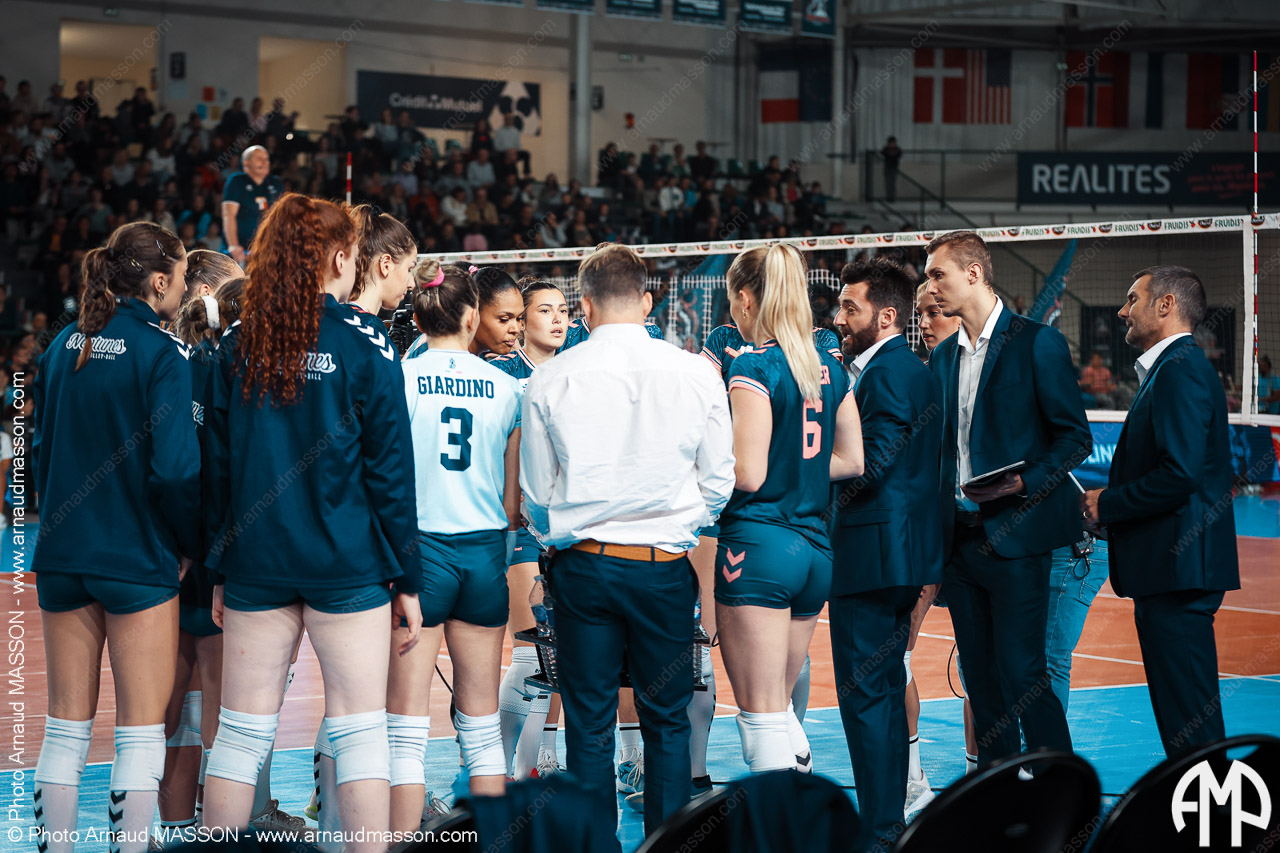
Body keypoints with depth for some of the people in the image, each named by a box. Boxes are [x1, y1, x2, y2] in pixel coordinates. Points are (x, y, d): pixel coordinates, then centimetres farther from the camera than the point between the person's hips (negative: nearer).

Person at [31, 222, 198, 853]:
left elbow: (42, 447, 14)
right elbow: (174, 468, -18)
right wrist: (193, 545, -4)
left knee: (65, 729, 12)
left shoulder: (64, 346, 7)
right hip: (139, 558, -6)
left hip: (61, 556, 6)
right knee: (141, 732, 2)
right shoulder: (162, 354, -12)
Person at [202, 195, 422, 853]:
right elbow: (390, 471, -5)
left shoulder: (239, 345, 5)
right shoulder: (364, 347, -6)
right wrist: (407, 580, 1)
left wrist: (219, 572, 14)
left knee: (241, 731, 8)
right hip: (346, 566, -3)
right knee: (358, 731, 1)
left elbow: (216, 464, 8)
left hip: (255, 561, 3)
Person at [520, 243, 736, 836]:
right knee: (667, 721, 10)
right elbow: (719, 482, 5)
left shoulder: (550, 380, -2)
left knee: (588, 725, 6)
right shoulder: (695, 375, -2)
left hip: (582, 562, 0)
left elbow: (534, 493, 6)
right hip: (664, 566, 0)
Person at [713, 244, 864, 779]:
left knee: (762, 715, -4)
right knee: (781, 705, 18)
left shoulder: (753, 368, -12)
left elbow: (748, 474, -16)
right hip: (816, 545, 8)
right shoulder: (830, 368, 10)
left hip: (760, 545, -8)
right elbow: (852, 461, 13)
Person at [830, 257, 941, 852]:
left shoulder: (886, 372, -15)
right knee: (886, 689, 16)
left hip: (871, 554, -11)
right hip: (901, 556, 11)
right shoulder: (913, 369, 16)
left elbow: (871, 464, -22)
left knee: (865, 696, -6)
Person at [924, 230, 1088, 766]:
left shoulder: (1038, 343, -5)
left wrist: (1024, 483, -19)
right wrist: (937, 532, 9)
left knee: (1021, 674, -10)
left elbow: (1075, 437, -5)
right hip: (959, 538, 7)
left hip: (1015, 538, -7)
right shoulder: (942, 357, 16)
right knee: (981, 679, 9)